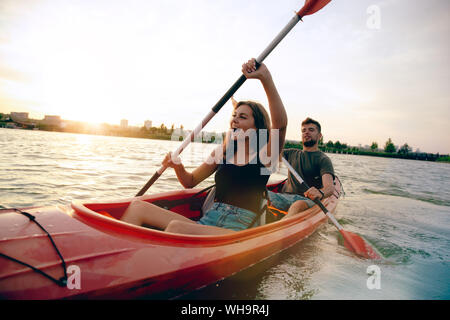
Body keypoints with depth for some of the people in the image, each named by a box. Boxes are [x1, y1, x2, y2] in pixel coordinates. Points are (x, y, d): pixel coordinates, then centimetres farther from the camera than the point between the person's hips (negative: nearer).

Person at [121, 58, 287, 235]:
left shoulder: (264, 154, -1)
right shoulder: (222, 151, 14)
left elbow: (280, 123, -22)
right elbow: (190, 181, 19)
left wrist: (266, 78, -32)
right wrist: (178, 166, -3)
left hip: (237, 231, -5)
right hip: (205, 222, 5)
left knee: (177, 227, -33)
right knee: (138, 206, -10)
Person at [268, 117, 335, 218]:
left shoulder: (323, 159, 3)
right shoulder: (292, 153, 23)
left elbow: (330, 187, -14)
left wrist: (320, 193, -37)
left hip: (307, 200, -4)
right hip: (285, 196, 5)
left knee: (299, 205, -40)